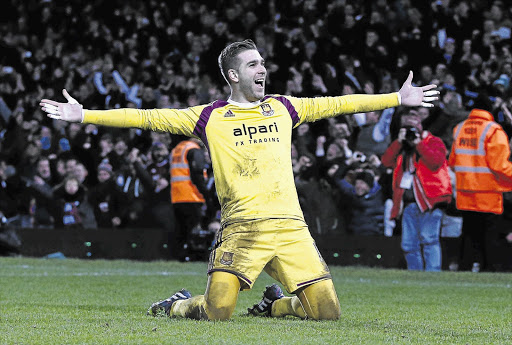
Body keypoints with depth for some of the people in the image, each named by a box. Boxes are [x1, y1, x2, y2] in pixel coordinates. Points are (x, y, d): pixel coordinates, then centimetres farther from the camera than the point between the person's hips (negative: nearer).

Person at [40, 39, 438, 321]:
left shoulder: (283, 108, 17)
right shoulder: (209, 118, 7)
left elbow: (337, 104, 22)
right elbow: (148, 118, 4)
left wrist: (399, 98, 23)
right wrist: (84, 115, -1)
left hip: (290, 226, 4)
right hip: (241, 227, -3)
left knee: (328, 312, -4)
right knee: (217, 313, -19)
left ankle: (275, 303, 27)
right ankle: (180, 304, 17)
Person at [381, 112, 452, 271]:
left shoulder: (434, 142, 2)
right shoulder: (401, 148, 19)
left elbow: (435, 162, -17)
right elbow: (386, 161, 3)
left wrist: (418, 144, -13)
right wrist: (399, 142, -5)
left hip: (429, 199, -6)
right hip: (409, 203, 6)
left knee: (428, 239, -15)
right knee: (408, 244, 6)